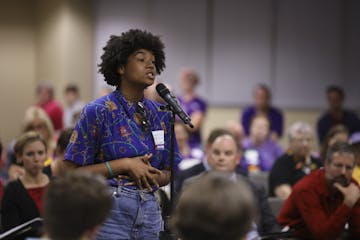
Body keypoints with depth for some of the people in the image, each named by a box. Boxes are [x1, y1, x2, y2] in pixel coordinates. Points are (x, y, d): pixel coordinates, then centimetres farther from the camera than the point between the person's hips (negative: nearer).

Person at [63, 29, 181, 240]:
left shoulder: (161, 115, 8)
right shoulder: (98, 112, -7)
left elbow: (169, 172, 16)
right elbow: (71, 172, -9)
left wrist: (152, 176, -7)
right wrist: (125, 165, -15)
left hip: (150, 213, 5)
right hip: (109, 213, -5)